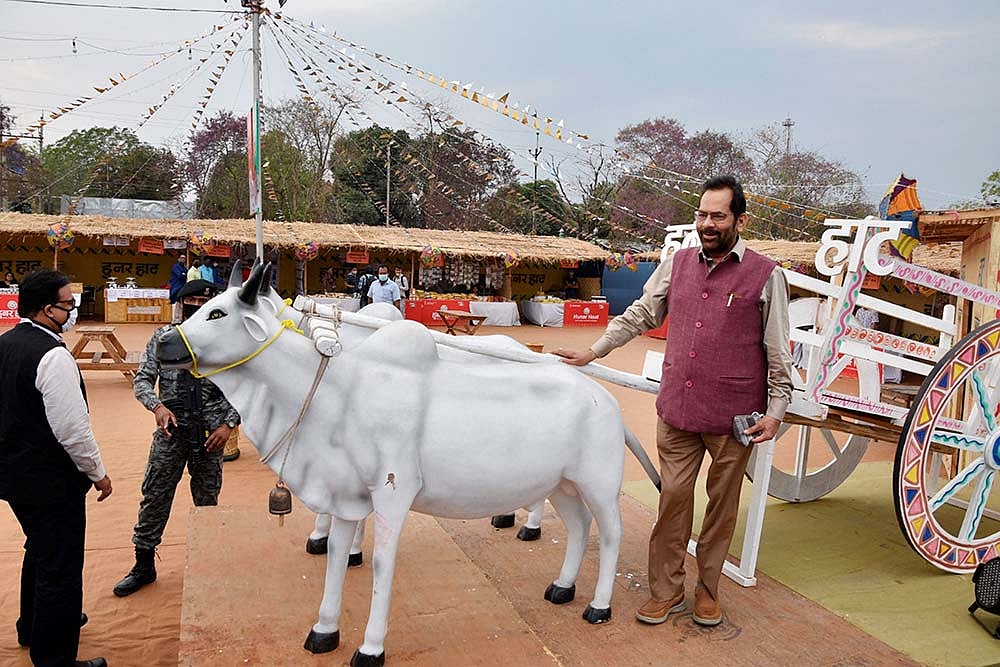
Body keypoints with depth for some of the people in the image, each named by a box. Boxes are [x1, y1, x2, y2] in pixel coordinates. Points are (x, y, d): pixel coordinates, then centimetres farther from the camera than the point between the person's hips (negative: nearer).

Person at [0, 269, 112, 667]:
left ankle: (34, 627, 48)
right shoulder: (53, 355, -24)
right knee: (59, 567, 3)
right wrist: (98, 473, -11)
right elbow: (72, 429, -24)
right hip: (49, 481, -10)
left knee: (39, 551, 28)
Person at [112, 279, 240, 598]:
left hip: (210, 434, -1)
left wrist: (228, 423, -10)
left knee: (207, 500, 13)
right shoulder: (163, 337, 0)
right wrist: (157, 406, -18)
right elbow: (142, 379, 1)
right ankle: (144, 565, 24)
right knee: (154, 497, 7)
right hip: (171, 430, 1)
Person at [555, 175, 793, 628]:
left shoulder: (765, 275, -4)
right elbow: (641, 315, 15)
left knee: (722, 503, 12)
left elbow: (779, 353, 0)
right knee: (673, 498, 8)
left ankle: (707, 589, 31)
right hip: (676, 409, 3)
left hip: (733, 416, -2)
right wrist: (593, 352, 13)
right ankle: (666, 591, 22)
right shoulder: (677, 264, 6)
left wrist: (775, 411, -4)